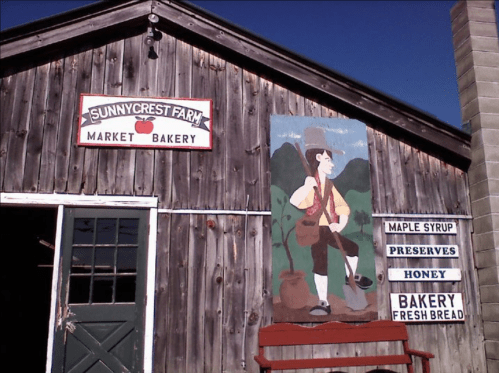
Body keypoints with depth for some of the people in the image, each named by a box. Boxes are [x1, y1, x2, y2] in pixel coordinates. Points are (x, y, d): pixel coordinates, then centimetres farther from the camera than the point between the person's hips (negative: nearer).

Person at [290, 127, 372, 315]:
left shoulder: (329, 184, 7)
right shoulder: (311, 184, -14)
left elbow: (343, 207, 9)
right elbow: (294, 201, -34)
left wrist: (341, 224, -9)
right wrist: (307, 186, -49)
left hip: (331, 230, 7)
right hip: (316, 231, -7)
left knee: (353, 248, 18)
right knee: (321, 264, -11)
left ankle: (351, 276, 45)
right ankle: (324, 303, 0)